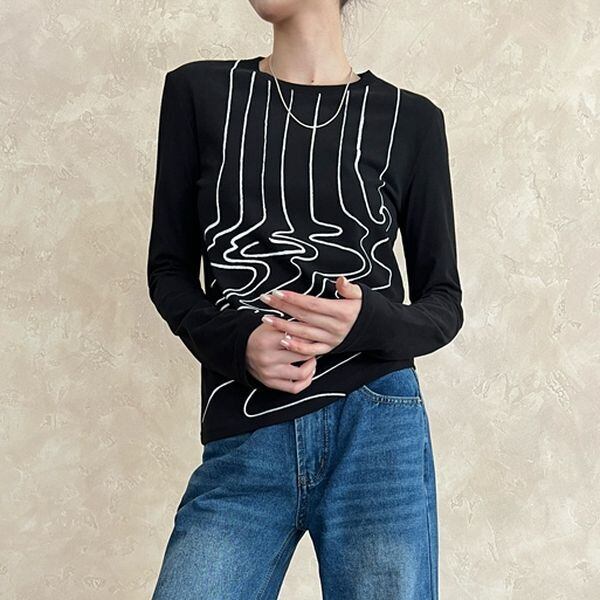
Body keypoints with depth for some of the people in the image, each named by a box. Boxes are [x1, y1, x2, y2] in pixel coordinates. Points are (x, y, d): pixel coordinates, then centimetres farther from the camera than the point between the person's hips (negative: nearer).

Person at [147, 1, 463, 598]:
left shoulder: (411, 118, 4)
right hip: (241, 447, 1)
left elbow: (444, 303, 7)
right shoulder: (198, 90, 7)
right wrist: (234, 342, -11)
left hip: (377, 434, 0)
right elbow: (168, 268, 10)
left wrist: (368, 323, -15)